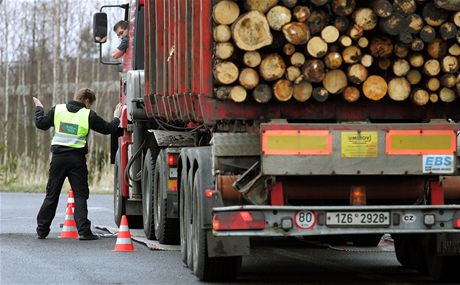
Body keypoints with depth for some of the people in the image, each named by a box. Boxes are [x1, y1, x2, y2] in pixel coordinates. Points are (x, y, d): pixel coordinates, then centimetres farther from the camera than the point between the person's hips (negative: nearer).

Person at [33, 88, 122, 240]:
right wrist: (116, 118, 24)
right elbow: (107, 129, 4)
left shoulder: (57, 109, 3)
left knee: (51, 195, 11)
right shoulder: (88, 115, -4)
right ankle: (83, 231, -6)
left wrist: (39, 109, 28)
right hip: (77, 158, -3)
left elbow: (41, 124, 10)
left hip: (58, 156, 3)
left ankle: (42, 230, 15)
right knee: (80, 195, 2)